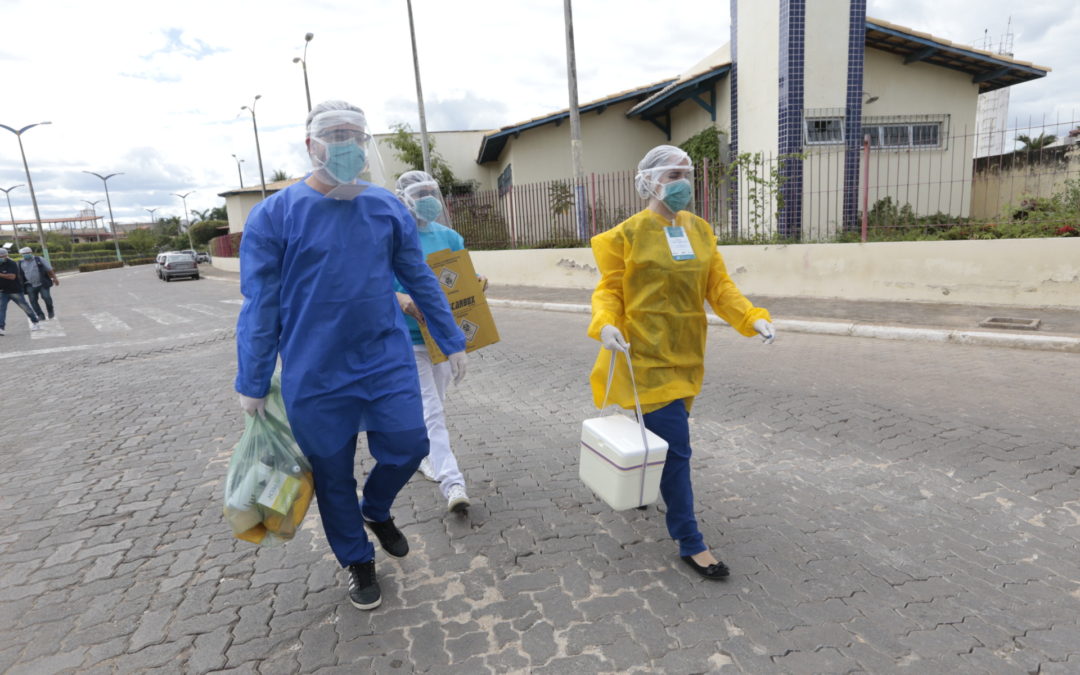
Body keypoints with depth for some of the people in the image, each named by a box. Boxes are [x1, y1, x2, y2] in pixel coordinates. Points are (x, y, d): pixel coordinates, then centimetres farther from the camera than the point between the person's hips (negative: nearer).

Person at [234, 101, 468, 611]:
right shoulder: (274, 215, -7)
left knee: (408, 446, 2)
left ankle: (376, 510, 37)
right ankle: (357, 562, 37)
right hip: (315, 376, -2)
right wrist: (252, 385, -3)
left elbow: (421, 281, 7)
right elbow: (259, 308, -5)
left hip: (388, 360, 2)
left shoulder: (388, 209, 2)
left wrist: (452, 342, 8)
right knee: (333, 475, 11)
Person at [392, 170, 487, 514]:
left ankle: (423, 456, 41)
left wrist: (479, 281, -12)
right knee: (431, 412, -7)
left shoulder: (449, 237, 5)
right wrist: (399, 298, -32)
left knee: (433, 406, 19)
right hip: (409, 340, -5)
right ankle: (452, 482, -5)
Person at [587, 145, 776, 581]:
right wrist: (606, 325, -26)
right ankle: (690, 543, 10)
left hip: (686, 353, 7)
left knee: (662, 431, 20)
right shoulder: (627, 234, -7)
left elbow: (719, 285, 6)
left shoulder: (700, 230, 9)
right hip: (647, 354, -6)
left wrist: (752, 318, -8)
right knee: (676, 447, -5)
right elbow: (609, 289, -7)